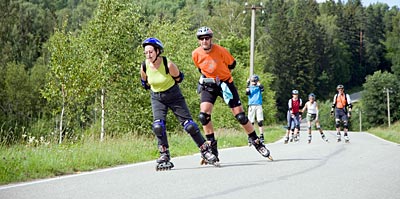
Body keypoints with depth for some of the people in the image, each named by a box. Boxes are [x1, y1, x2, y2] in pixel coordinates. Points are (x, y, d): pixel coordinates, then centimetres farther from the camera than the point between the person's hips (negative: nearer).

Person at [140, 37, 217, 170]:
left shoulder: (168, 65, -24)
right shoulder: (144, 67, -14)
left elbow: (178, 78, -3)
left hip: (174, 96, -2)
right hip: (157, 98, 2)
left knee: (188, 124, -3)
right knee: (158, 126, -18)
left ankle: (205, 150, 14)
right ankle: (164, 157, -8)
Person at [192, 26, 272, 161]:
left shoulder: (220, 50, -19)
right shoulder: (196, 54, -10)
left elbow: (232, 64, -3)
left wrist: (220, 76, -9)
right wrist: (202, 78, -3)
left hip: (225, 83, -2)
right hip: (209, 85, 2)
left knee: (240, 116, -4)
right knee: (203, 115, -17)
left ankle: (257, 143, 12)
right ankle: (212, 149, -7)